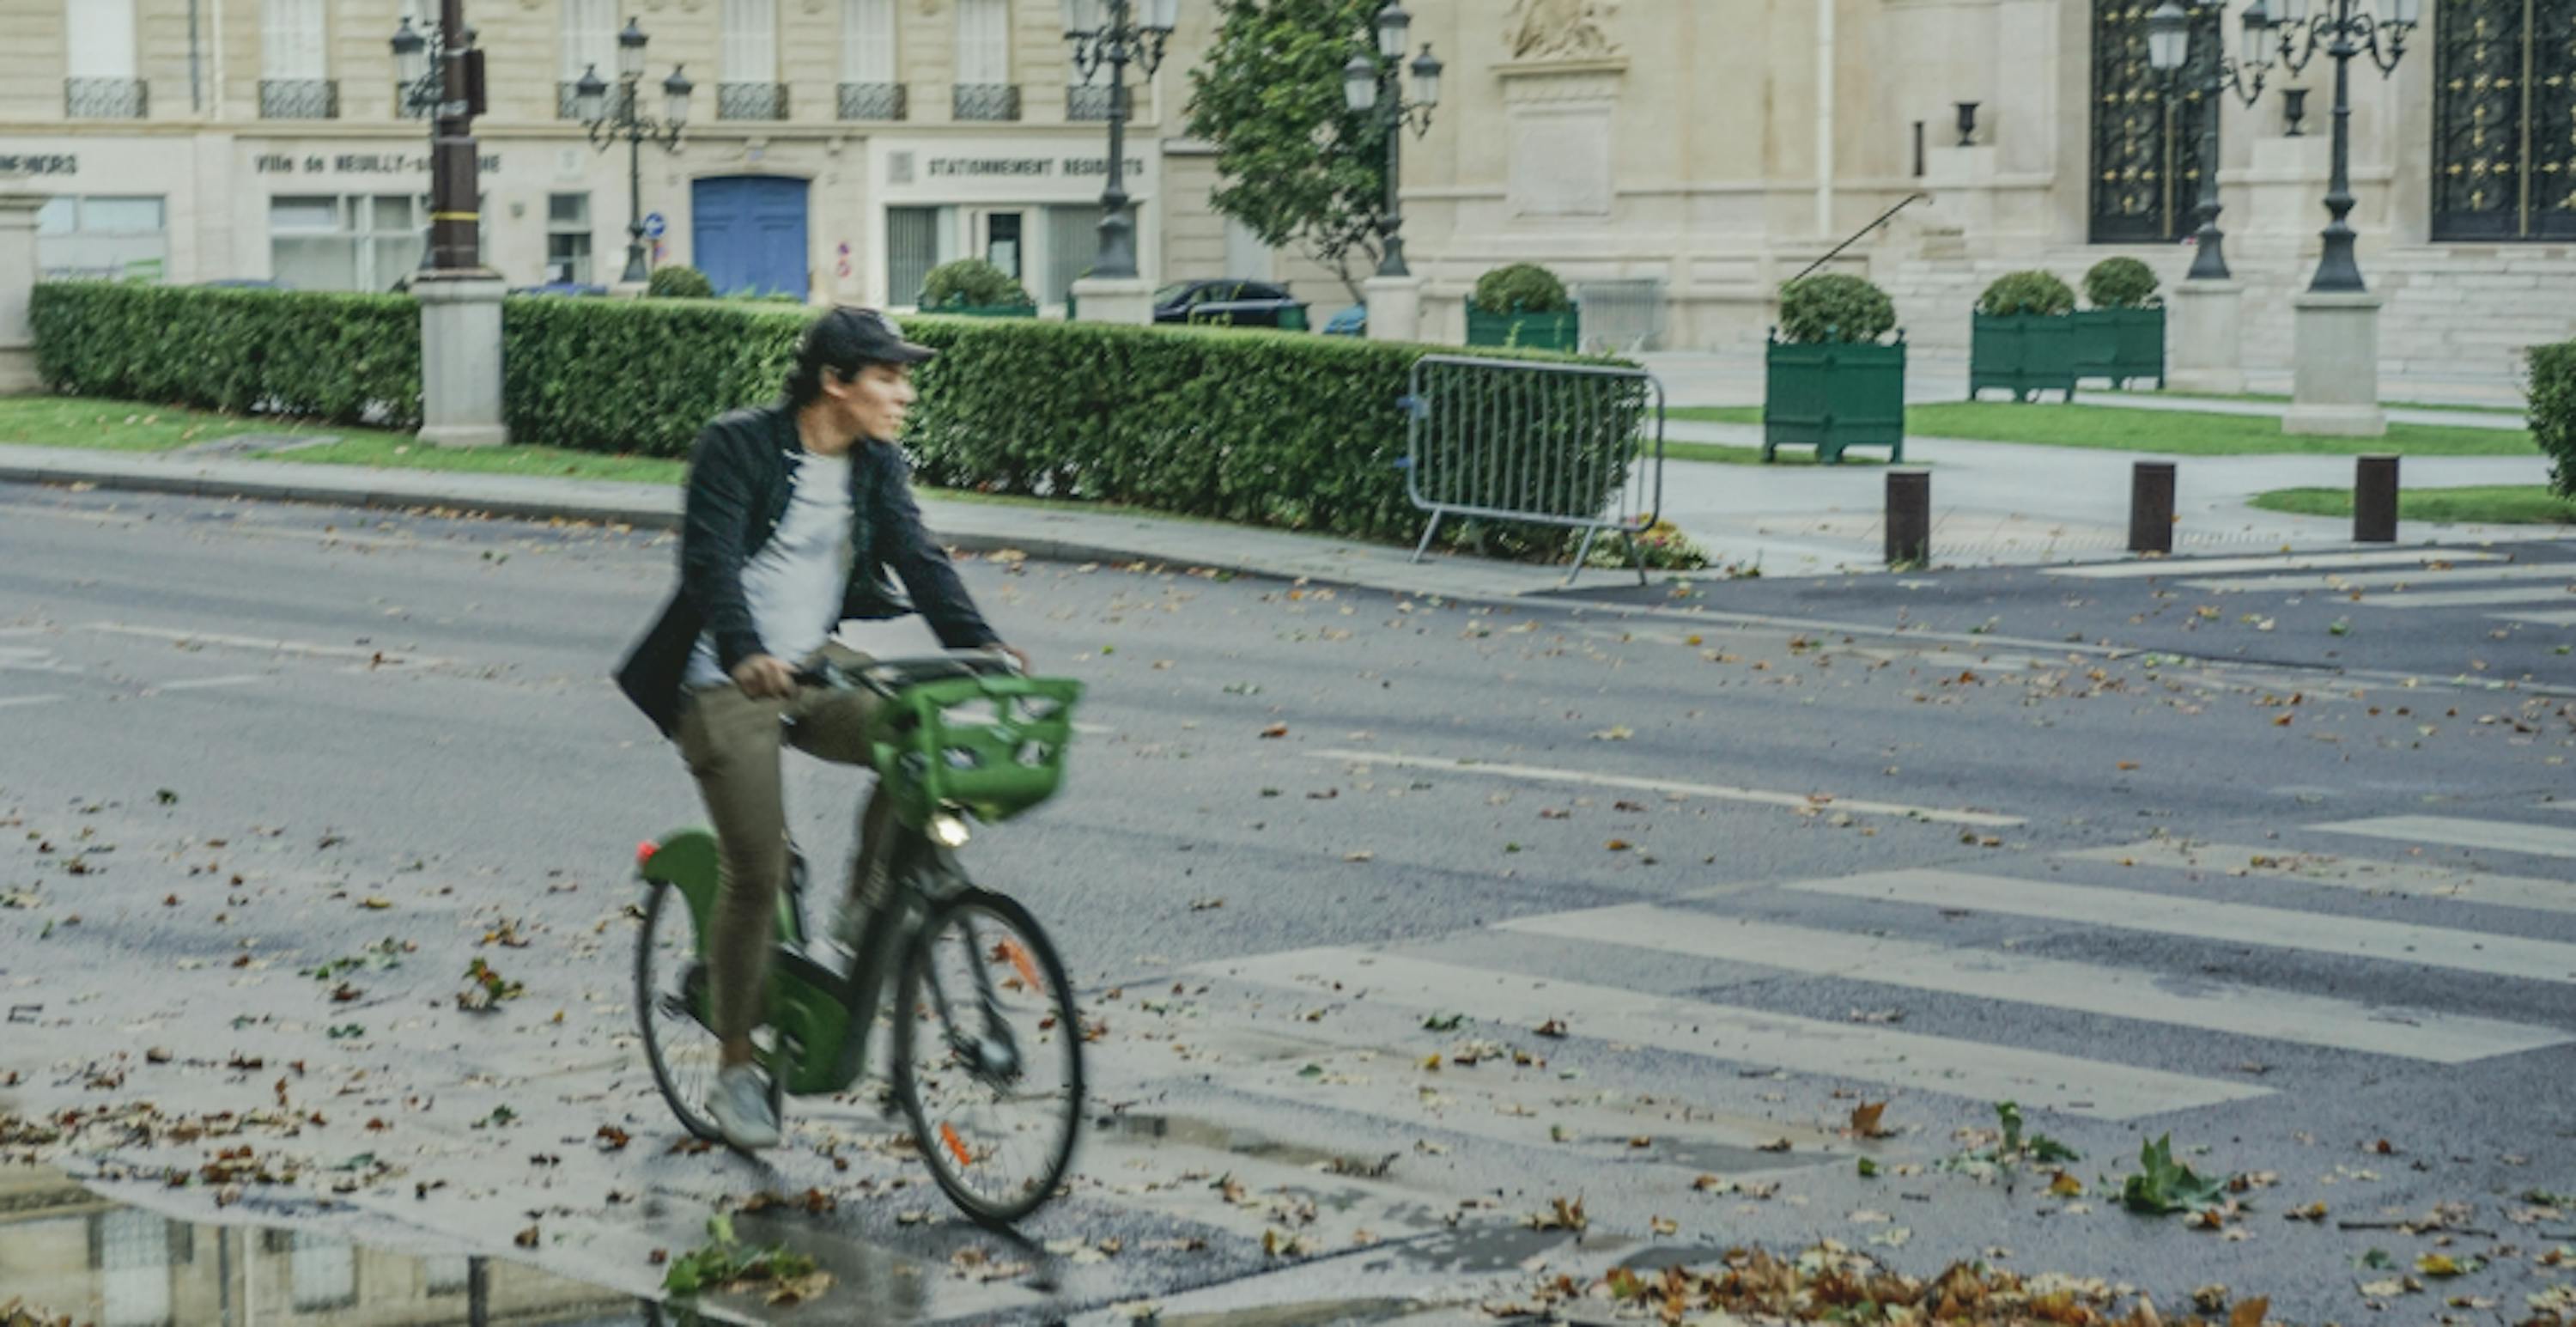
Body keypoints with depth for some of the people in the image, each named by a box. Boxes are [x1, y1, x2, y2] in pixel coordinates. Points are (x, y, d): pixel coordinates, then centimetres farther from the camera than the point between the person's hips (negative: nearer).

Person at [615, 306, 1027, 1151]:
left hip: (815, 667, 5)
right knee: (756, 871, -10)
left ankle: (866, 908, -3)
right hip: (730, 682, -5)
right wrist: (746, 654, -41)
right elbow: (710, 560, -24)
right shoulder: (738, 447, -13)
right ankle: (735, 1069, 4)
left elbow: (916, 557, -4)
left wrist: (977, 642, -21)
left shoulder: (876, 465, 5)